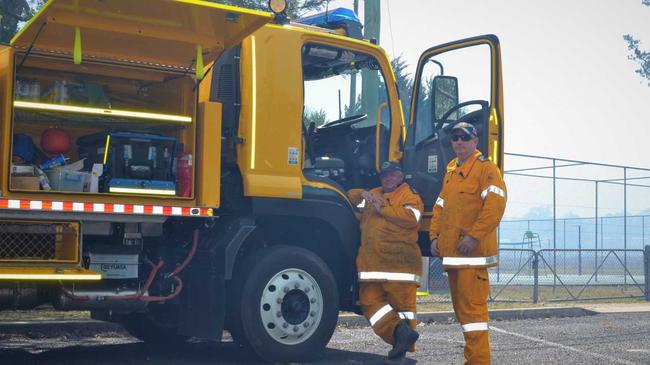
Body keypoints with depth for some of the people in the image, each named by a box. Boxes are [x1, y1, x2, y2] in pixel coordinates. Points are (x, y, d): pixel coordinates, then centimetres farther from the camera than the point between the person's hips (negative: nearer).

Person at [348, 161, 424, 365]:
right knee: (370, 301, -3)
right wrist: (363, 194, 4)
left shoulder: (411, 197, 3)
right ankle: (400, 331, -7)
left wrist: (383, 209, -10)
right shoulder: (374, 194, 25)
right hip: (371, 262, 6)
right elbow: (350, 196, 27)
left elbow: (410, 217, -16)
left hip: (400, 263, -6)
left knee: (402, 303, -2)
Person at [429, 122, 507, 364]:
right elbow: (440, 206, 22)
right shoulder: (451, 169, 19)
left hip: (472, 252, -9)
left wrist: (474, 236, -22)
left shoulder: (485, 167, -6)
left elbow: (495, 204, -18)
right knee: (460, 306, 13)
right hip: (451, 251, 9)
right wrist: (435, 236, 10)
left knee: (472, 305, -11)